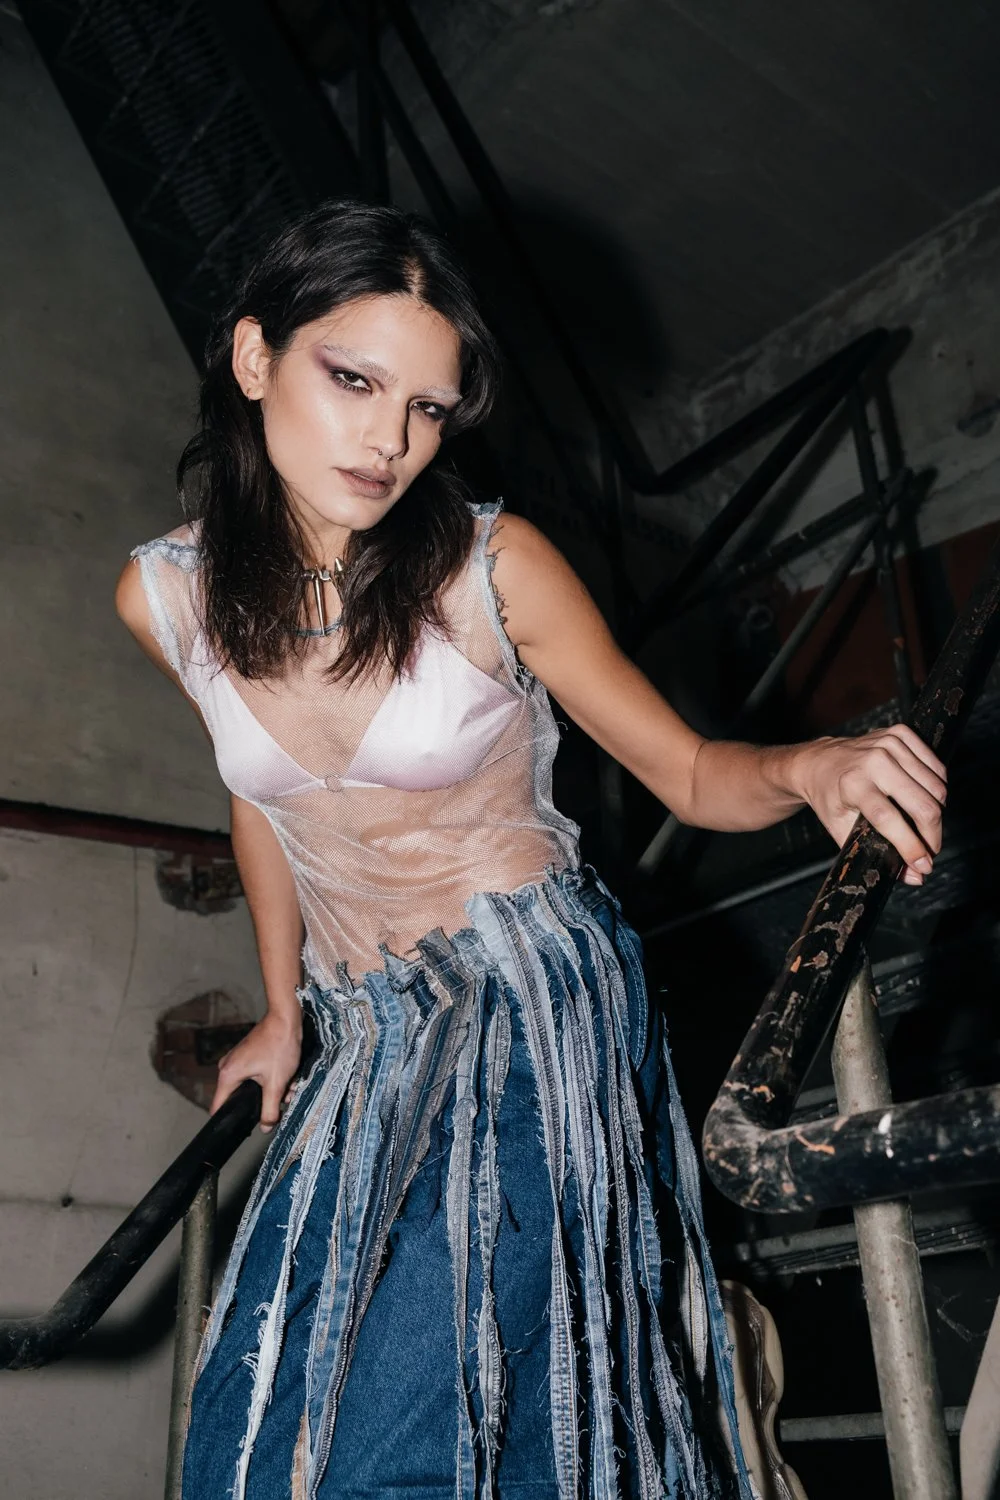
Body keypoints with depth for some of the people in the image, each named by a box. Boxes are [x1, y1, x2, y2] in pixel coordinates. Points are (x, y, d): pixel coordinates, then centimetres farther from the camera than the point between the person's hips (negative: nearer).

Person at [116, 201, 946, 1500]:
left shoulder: (492, 568, -15)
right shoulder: (166, 594, -4)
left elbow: (690, 774, -7)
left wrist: (806, 767, -29)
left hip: (532, 1004, -4)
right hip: (359, 1041, 5)